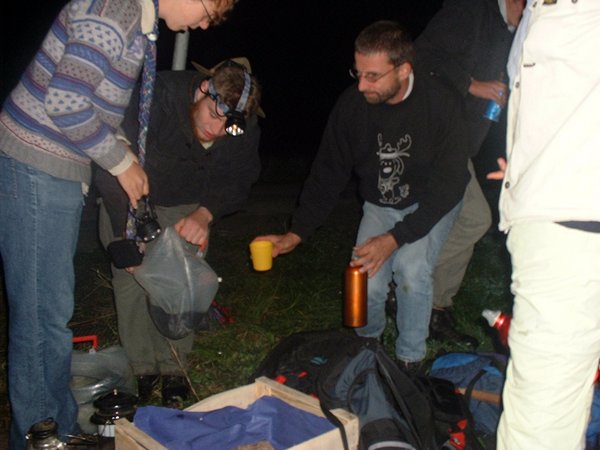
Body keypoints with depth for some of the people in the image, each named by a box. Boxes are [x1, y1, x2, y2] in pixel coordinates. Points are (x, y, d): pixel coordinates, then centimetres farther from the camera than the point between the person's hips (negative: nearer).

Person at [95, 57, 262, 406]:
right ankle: (141, 367, 8)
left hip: (190, 205, 2)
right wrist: (129, 232, -42)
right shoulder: (158, 96, -36)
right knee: (132, 278, -9)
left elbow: (238, 181, -10)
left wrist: (204, 214, -29)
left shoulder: (246, 130, -23)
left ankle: (173, 367, 12)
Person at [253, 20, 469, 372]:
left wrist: (396, 237, -32)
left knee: (411, 268, -26)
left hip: (432, 204, -2)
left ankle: (411, 359, -1)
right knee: (367, 283, -15)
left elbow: (449, 184, -24)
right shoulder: (352, 104, -17)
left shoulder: (440, 104, -26)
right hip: (380, 204, 3)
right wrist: (297, 233, -17)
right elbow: (329, 172, -9)